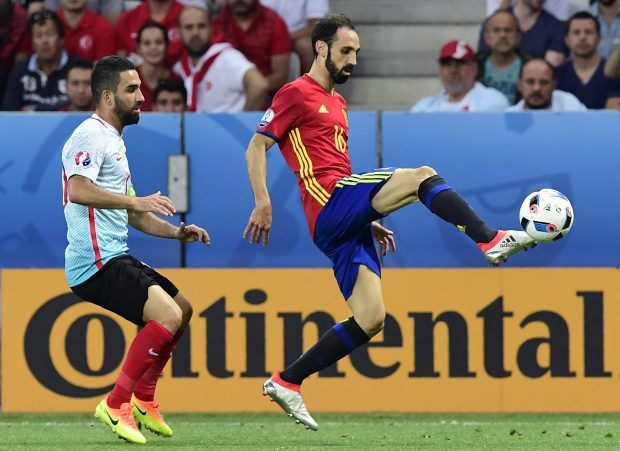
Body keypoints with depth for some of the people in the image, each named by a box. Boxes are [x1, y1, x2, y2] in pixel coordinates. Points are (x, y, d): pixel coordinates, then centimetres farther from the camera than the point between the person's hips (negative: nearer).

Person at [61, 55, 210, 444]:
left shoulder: (114, 141, 23)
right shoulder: (91, 137, -11)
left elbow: (133, 215, 27)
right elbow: (79, 190, -29)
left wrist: (177, 232, 15)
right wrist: (136, 201, -31)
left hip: (116, 258, 11)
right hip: (96, 262, -11)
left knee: (182, 309, 20)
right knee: (168, 315, -22)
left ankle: (143, 401, 25)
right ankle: (115, 405, -14)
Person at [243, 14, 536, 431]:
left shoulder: (337, 103, 28)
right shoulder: (297, 93, 1)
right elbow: (256, 147, -4)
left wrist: (370, 220, 26)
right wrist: (262, 201, -18)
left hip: (344, 220, 9)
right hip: (328, 202, -9)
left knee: (370, 320, 0)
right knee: (422, 176, -20)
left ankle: (286, 383, 4)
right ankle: (492, 241, -24)